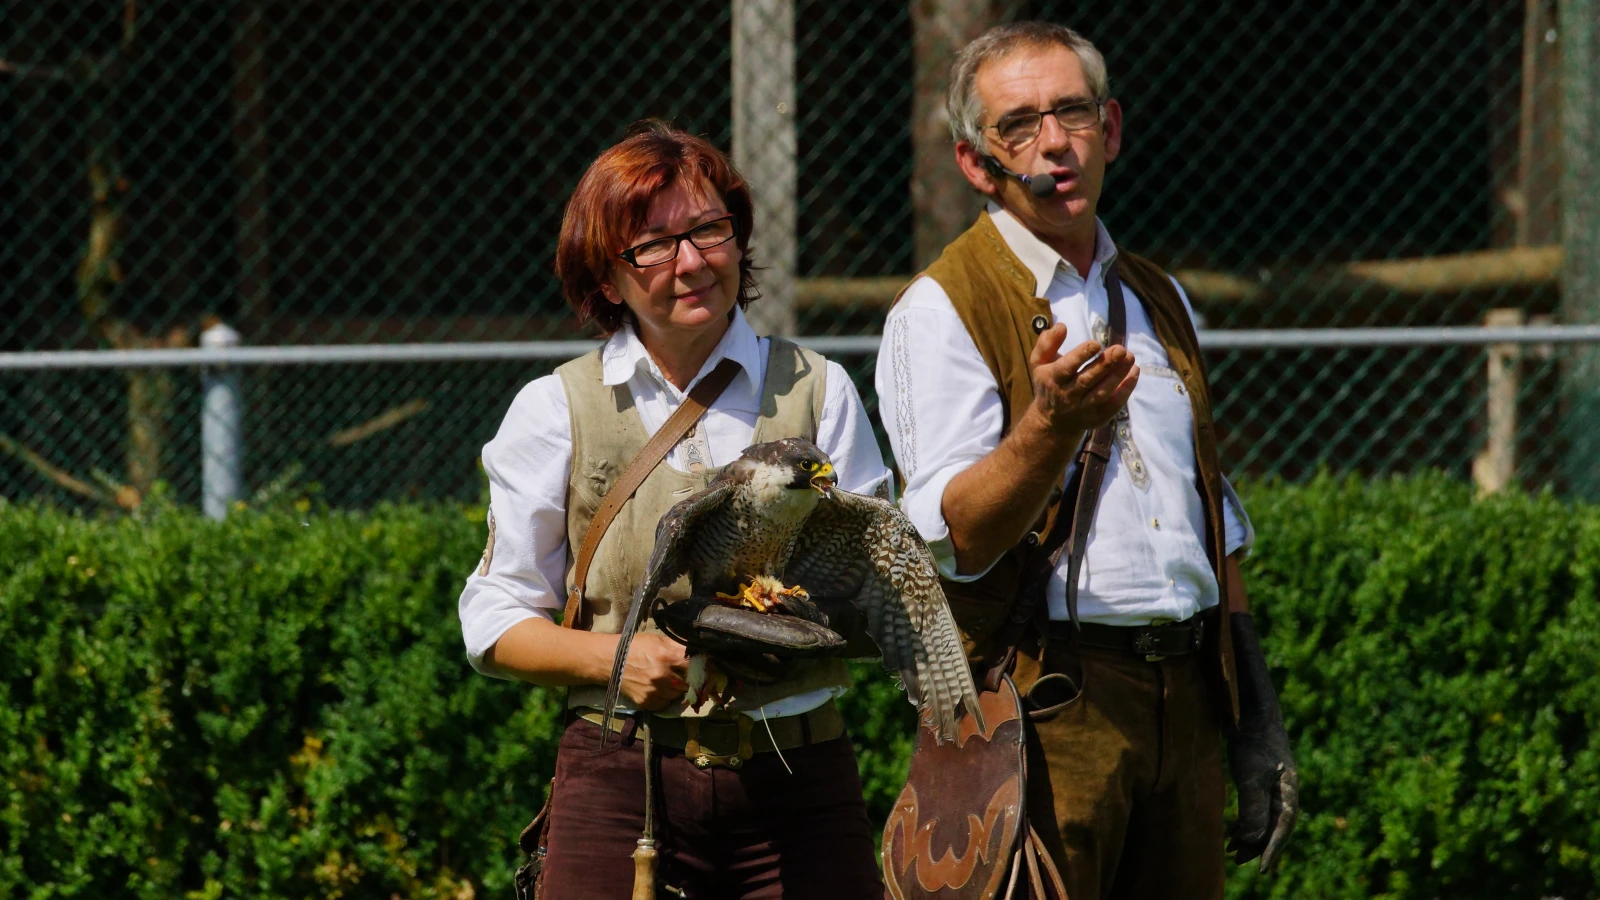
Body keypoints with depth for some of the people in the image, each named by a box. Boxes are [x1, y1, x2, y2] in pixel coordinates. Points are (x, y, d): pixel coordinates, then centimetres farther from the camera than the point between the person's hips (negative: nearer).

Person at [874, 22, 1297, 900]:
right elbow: (954, 537, -15)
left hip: (1183, 696, 6)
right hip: (1042, 705, -6)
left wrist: (1253, 718, 18)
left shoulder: (1158, 300, 18)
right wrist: (1053, 422, -32)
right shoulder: (941, 310, -3)